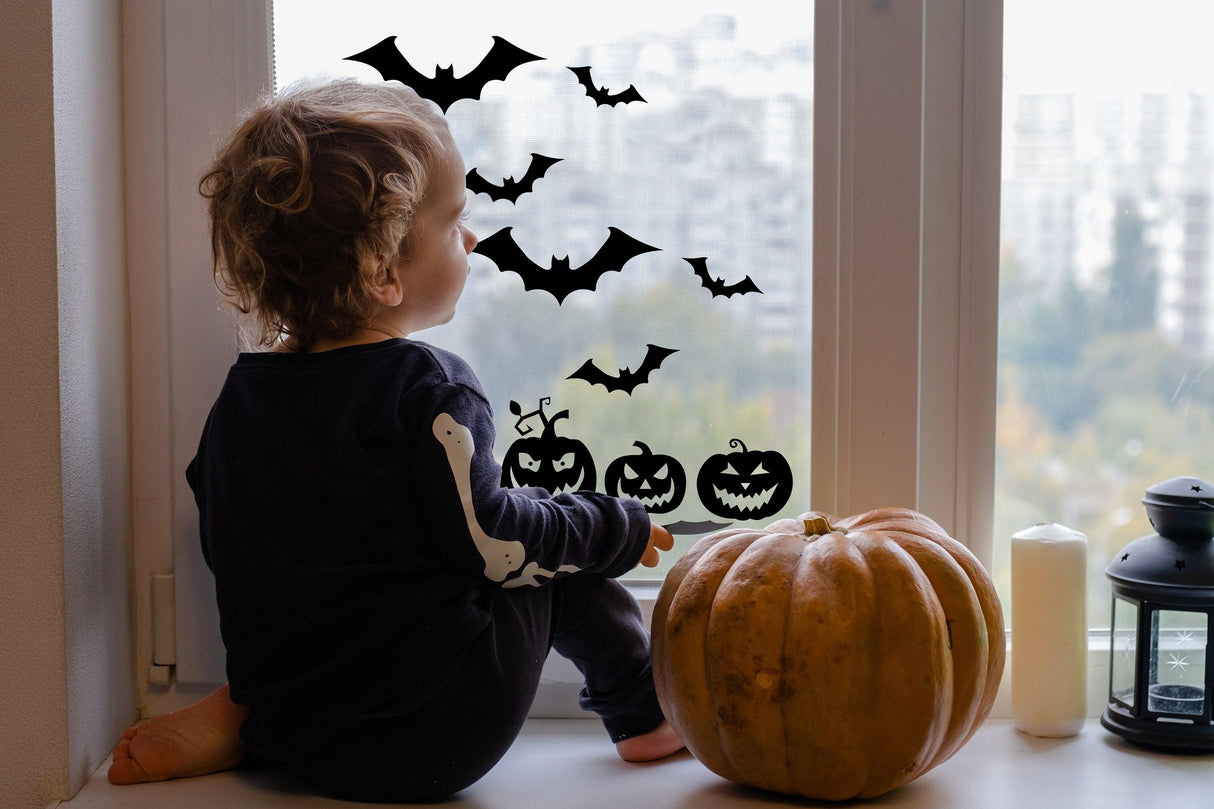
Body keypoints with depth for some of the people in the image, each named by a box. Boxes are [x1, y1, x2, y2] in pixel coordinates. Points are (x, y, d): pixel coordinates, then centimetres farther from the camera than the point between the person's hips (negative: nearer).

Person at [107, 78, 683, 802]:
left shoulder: (239, 398, 5)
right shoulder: (430, 391, -15)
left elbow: (227, 551, 15)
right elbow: (492, 545, -14)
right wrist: (622, 528, 2)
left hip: (304, 742, 6)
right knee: (568, 568, 10)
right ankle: (644, 719, 24)